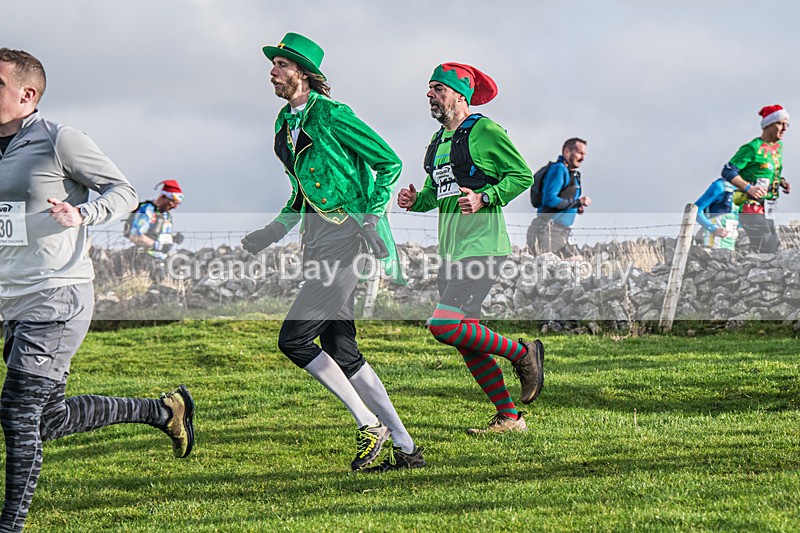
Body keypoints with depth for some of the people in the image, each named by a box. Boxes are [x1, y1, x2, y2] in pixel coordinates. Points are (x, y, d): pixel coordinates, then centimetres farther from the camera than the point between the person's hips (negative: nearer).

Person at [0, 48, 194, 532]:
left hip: (58, 298, -8)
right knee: (49, 420, 14)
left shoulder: (59, 141, -8)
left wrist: (81, 215, -23)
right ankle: (164, 410, 30)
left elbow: (124, 191, -6)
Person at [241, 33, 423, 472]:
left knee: (294, 339, -14)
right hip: (318, 241, 9)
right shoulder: (285, 123, 15)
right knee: (341, 351, 6)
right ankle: (405, 447, 11)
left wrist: (370, 215, -14)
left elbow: (389, 162, -7)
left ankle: (369, 424, -4)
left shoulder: (330, 115, -10)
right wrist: (272, 233, 17)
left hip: (348, 238, -9)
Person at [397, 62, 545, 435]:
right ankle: (509, 418, 15)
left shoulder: (485, 131, -7)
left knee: (445, 325, -20)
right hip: (452, 252, 9)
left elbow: (522, 175, -8)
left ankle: (523, 354, -1)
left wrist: (484, 198, -19)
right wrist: (416, 200, 6)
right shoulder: (438, 141, 18)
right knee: (467, 342, 7)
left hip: (482, 247, -9)